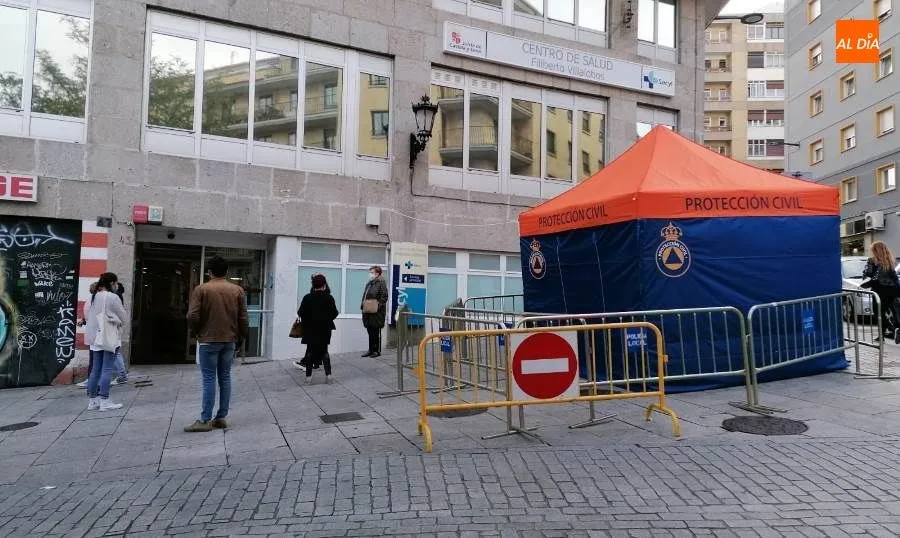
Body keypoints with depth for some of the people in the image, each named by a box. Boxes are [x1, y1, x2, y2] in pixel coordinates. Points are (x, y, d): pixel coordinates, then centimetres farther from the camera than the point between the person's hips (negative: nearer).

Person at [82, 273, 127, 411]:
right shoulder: (112, 297, -12)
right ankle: (104, 401, -2)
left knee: (95, 369, 11)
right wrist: (118, 321, 14)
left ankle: (92, 400, 16)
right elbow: (124, 317, -6)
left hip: (96, 338, 7)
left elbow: (88, 316, 13)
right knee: (107, 369, -3)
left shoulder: (94, 297, 9)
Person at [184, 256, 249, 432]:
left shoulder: (201, 289, -7)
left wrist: (195, 331, 6)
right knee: (225, 378, 9)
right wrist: (242, 336, 14)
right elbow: (243, 317, 2)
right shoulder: (237, 290, 3)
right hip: (230, 340, 3)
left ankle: (205, 420, 0)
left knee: (209, 379, -1)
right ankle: (221, 418, 13)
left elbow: (192, 316, -12)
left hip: (208, 340, -3)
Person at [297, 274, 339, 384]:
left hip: (310, 330, -1)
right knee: (324, 351, 13)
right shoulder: (329, 298, -8)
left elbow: (300, 313, -8)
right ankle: (328, 374, 4)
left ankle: (309, 376, 9)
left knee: (310, 351, 10)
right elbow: (334, 313, -3)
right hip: (325, 330, 1)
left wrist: (306, 319, 13)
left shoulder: (307, 298, -10)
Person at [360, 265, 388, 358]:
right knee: (370, 332, 11)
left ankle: (377, 350, 7)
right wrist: (362, 305, 6)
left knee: (376, 332, -1)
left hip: (377, 313, -7)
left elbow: (384, 297, -13)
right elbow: (364, 296, 21)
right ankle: (371, 350, 19)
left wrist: (377, 306, -21)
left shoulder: (381, 283, -7)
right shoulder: (369, 283, 16)